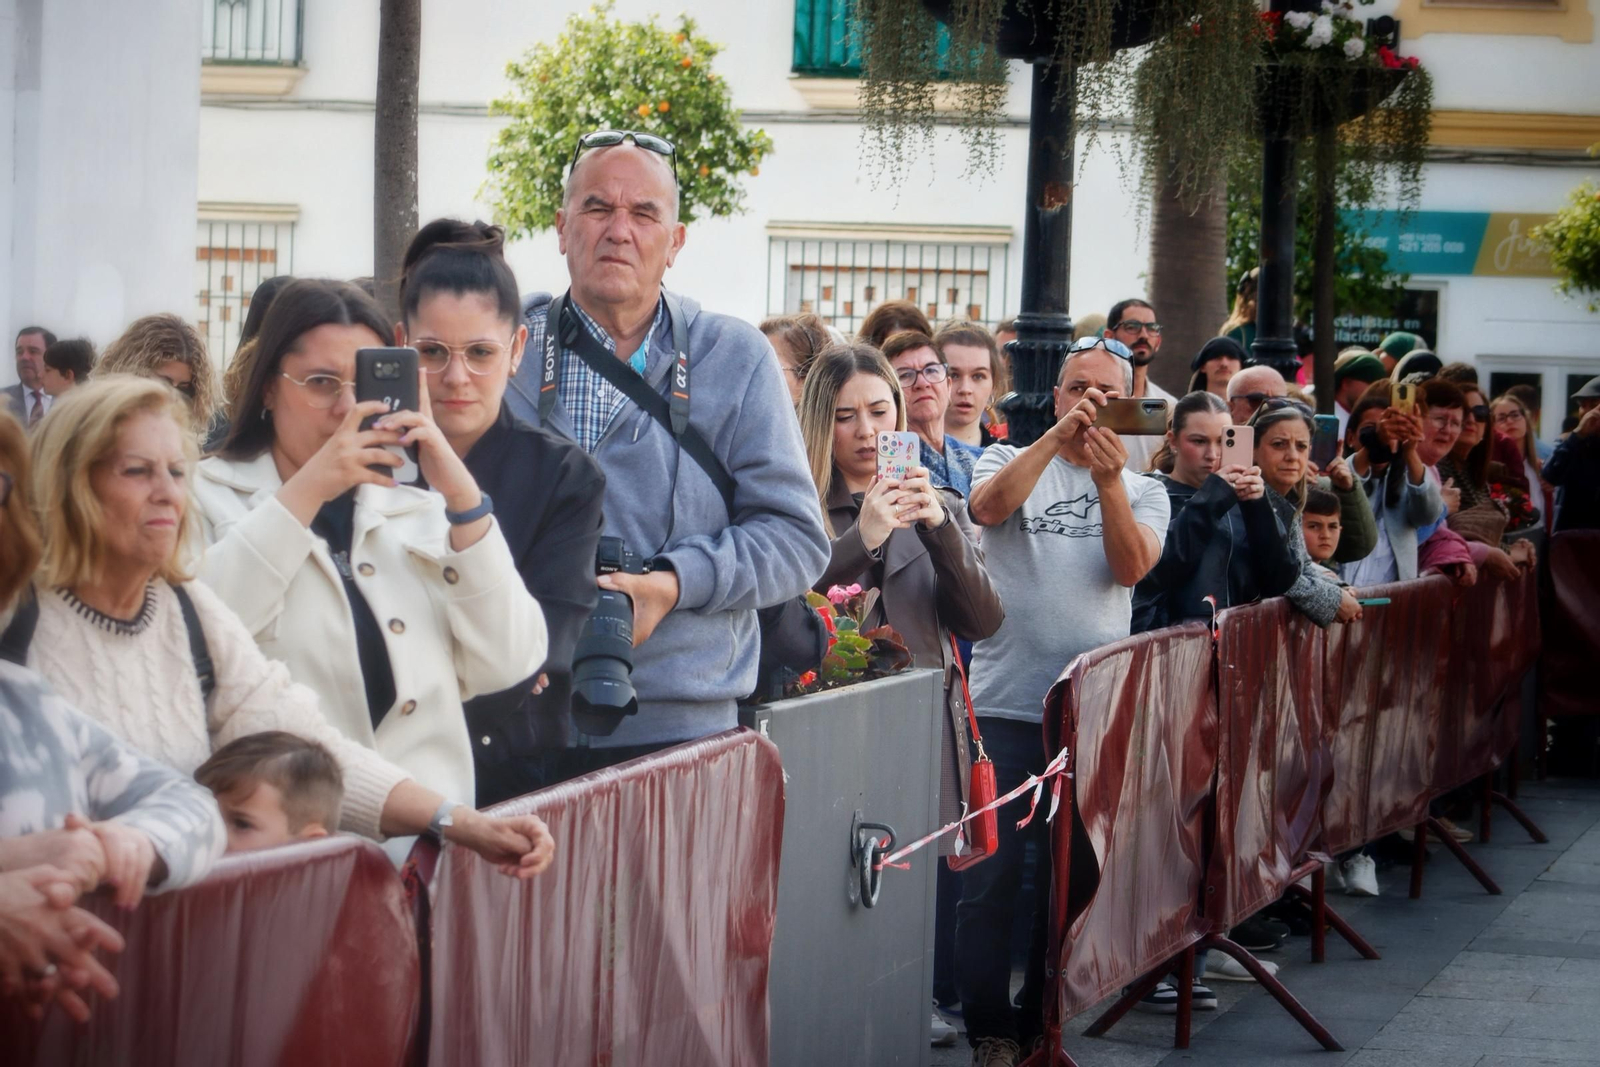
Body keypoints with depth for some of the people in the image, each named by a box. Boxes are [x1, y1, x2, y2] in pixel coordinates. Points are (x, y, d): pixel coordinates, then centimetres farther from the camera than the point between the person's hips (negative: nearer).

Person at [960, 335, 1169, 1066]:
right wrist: (1058, 436, -23)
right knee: (991, 873, -5)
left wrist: (1108, 479, -19)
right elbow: (988, 507, -15)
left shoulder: (1142, 492, 12)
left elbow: (1131, 568, -7)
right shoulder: (1011, 460, 8)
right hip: (1006, 703, -2)